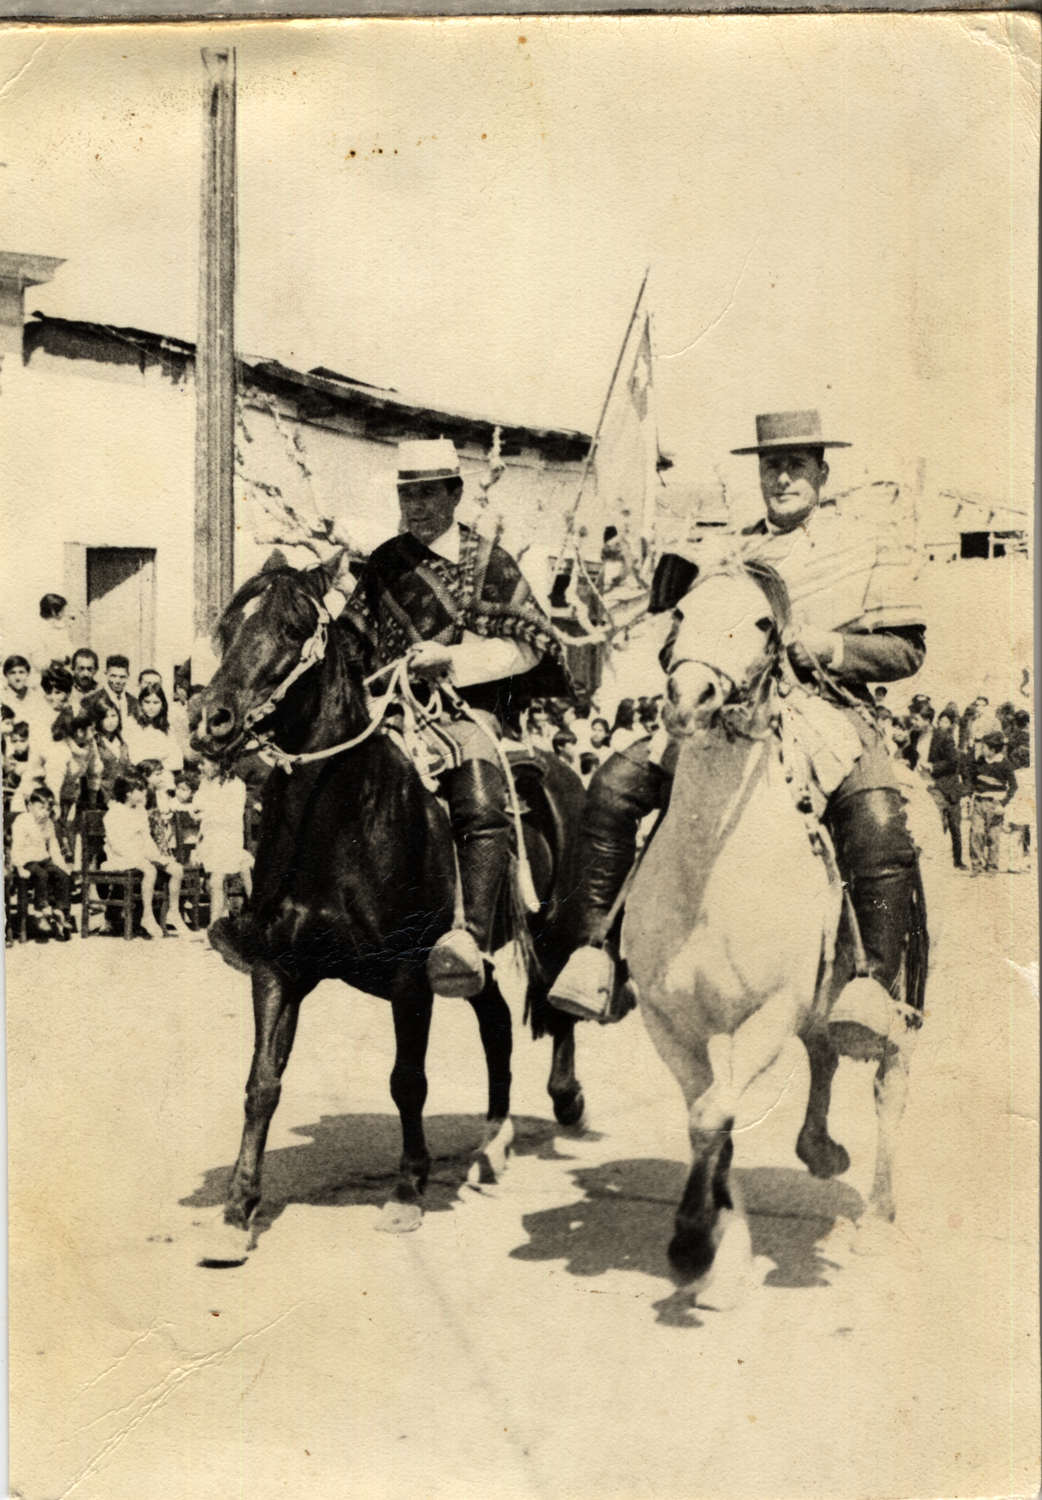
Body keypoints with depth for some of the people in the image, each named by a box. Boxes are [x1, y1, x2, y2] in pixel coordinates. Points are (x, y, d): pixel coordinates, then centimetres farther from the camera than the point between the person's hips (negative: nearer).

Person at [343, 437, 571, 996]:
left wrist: (451, 657, -12)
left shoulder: (489, 561, 7)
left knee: (481, 807, -31)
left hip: (465, 709, -5)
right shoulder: (383, 564, 17)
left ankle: (471, 937, -43)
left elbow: (530, 643, 1)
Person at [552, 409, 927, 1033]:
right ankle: (596, 948, -7)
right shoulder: (730, 554, 21)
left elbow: (907, 649, 5)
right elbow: (675, 648, 22)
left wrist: (820, 644, -10)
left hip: (828, 711, -3)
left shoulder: (863, 548, 12)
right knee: (614, 785, -15)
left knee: (879, 829, -33)